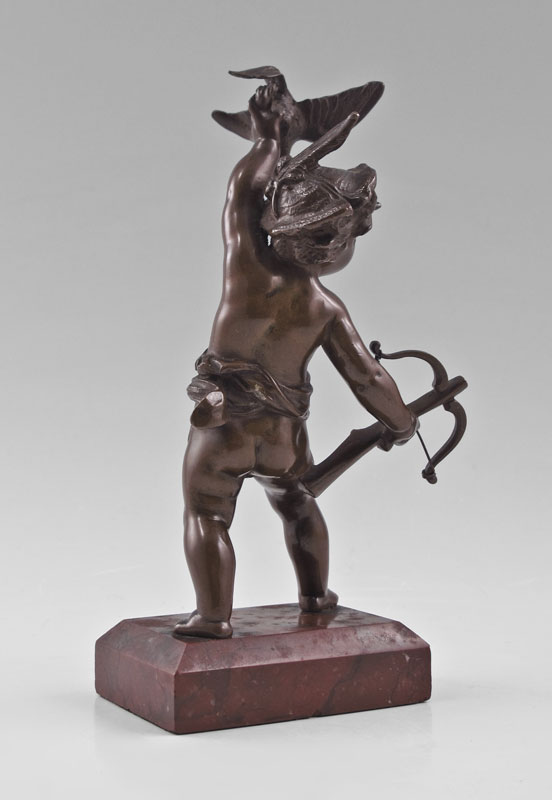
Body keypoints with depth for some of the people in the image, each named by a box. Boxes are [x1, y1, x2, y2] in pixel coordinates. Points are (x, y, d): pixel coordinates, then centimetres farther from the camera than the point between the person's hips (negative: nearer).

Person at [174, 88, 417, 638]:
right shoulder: (327, 308, -4)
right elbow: (367, 379, -1)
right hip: (285, 432, 4)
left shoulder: (248, 268, -11)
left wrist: (266, 140, 20)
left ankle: (213, 616, -6)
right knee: (295, 504, 27)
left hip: (223, 426, -3)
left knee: (206, 513, 4)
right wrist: (401, 423, 16)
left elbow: (241, 191, 4)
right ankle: (315, 594, 36)